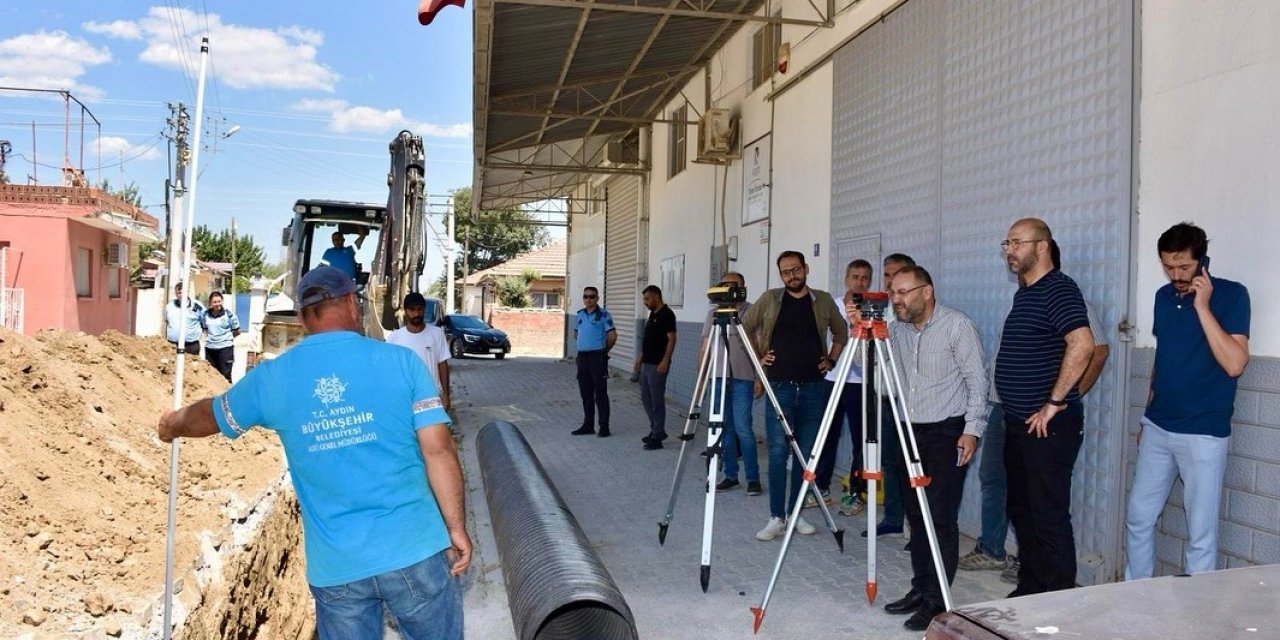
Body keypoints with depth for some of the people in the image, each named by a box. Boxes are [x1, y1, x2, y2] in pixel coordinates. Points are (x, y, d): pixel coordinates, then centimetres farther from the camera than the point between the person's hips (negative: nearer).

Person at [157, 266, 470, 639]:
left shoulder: (272, 377, 1)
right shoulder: (401, 361, -7)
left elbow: (210, 415, 20)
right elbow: (438, 450, -9)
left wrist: (172, 425, 43)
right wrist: (456, 528, 0)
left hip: (335, 566, 2)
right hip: (413, 552, -2)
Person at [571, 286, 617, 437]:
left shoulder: (603, 314, -9)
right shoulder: (580, 314, 10)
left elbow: (612, 336, -11)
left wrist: (604, 350, 1)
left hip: (597, 357, -6)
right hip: (582, 357, 6)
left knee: (600, 394, -2)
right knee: (586, 393, 12)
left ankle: (604, 427, 3)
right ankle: (588, 425, 21)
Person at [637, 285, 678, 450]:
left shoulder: (667, 314, -13)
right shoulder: (652, 315, 15)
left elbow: (672, 339, -18)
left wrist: (665, 361, -23)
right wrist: (640, 358, 19)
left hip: (657, 365, -10)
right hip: (646, 364, 10)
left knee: (657, 400, -5)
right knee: (646, 398, 13)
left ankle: (657, 436, 1)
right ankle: (656, 430, 24)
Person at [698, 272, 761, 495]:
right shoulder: (713, 313, 10)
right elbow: (704, 347, 12)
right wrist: (701, 379, 8)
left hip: (742, 380, -4)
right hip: (717, 379, 4)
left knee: (742, 429, -9)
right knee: (725, 429, 8)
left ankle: (753, 477, 1)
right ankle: (730, 475, 17)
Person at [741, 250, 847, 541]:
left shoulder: (824, 300, 6)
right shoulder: (769, 299, 2)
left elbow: (841, 332, 19)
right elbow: (745, 326, 12)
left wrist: (831, 359, 8)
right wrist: (757, 356, 4)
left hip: (814, 388, 2)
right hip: (779, 387, -2)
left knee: (806, 453, 6)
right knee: (778, 453, -5)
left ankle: (796, 512, 17)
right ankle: (776, 517, 1)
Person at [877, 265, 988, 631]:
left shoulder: (958, 326, -8)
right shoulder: (897, 330, 10)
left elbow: (977, 381, -9)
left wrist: (972, 429, -15)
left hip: (948, 432, -6)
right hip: (911, 432, 6)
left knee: (941, 517, -7)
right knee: (915, 514, 10)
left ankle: (936, 601, -1)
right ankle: (920, 589, 20)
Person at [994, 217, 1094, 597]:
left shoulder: (1058, 290, -13)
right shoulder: (1024, 293, 16)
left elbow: (1082, 345, -27)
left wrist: (1054, 403, -23)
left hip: (1048, 426, -10)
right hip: (1019, 423, 10)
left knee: (1049, 516, -4)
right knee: (1021, 510, 16)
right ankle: (1029, 590, 27)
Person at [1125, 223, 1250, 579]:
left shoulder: (1231, 295, -9)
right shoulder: (1164, 297, 8)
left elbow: (1234, 364, -20)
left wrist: (1203, 306, -21)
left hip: (1203, 434, -5)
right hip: (1157, 429, 6)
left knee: (1201, 532, 2)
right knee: (1138, 518, 11)